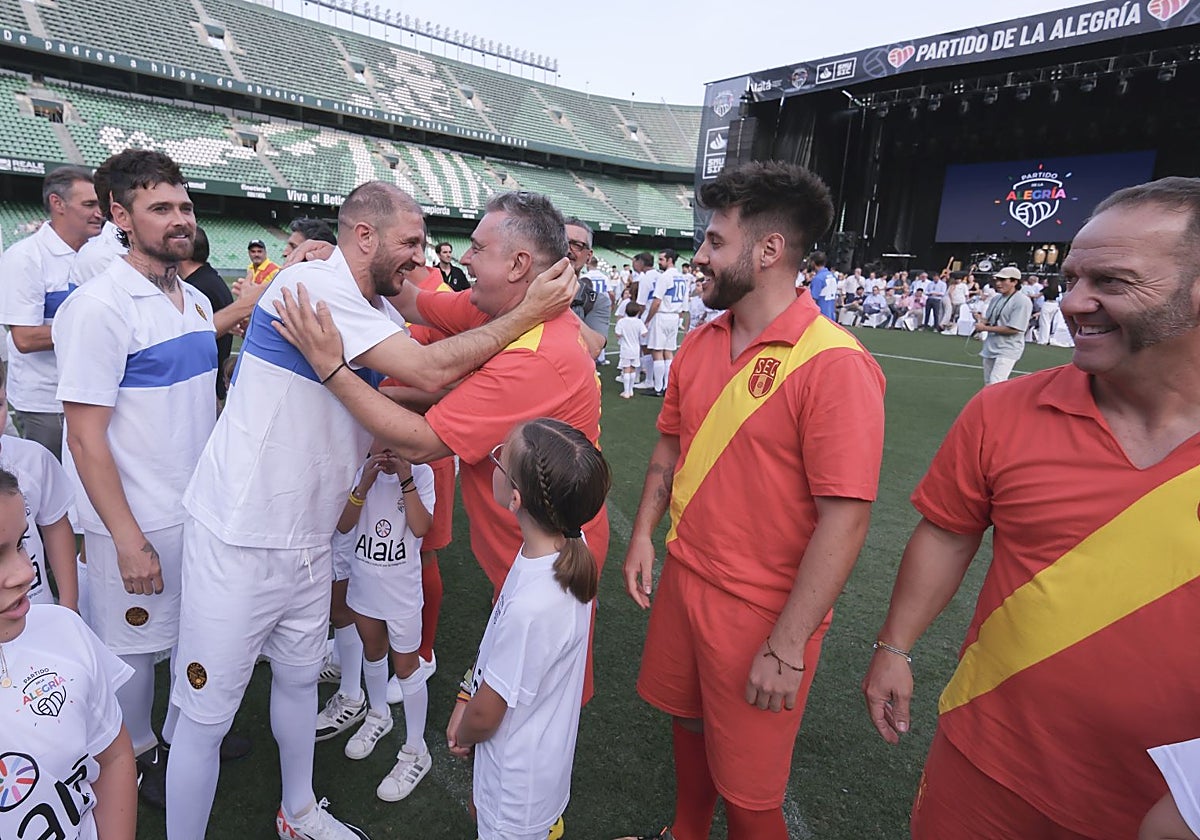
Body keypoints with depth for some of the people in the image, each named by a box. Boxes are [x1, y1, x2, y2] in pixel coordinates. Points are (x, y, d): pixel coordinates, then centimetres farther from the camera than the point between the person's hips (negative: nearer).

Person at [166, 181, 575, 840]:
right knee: (207, 714, 7)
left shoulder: (381, 311, 7)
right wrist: (528, 313, -23)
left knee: (299, 677, 23)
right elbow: (429, 371, -29)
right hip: (239, 539, -8)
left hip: (309, 535, 9)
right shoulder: (311, 284, -21)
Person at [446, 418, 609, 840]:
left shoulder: (532, 607, -39)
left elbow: (484, 716, -21)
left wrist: (462, 734, -2)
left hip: (518, 772, -7)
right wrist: (466, 695, 3)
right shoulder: (568, 544, -17)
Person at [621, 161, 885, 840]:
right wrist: (644, 534, 4)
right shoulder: (701, 343, 2)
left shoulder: (835, 364, -21)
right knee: (688, 722, 26)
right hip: (683, 577, 7)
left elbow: (845, 520, -22)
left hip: (761, 610, -6)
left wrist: (787, 648, -19)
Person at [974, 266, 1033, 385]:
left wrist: (985, 328, -18)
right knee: (988, 385, 15)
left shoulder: (1023, 301, -15)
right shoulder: (996, 298, 10)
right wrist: (981, 319, -6)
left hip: (1008, 350, -8)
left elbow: (1013, 329, -21)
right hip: (990, 347, 8)